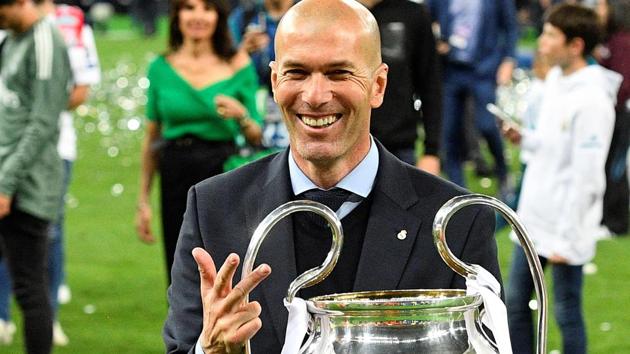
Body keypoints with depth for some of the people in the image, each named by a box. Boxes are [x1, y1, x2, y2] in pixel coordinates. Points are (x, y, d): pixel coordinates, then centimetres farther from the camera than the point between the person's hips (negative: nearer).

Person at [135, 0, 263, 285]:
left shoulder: (238, 64, 2)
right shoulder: (161, 68, 5)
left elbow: (257, 138, 7)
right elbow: (151, 139, 10)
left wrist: (241, 115, -15)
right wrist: (143, 201, 8)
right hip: (175, 179, 2)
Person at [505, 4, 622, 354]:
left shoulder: (592, 100, -21)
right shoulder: (554, 79, 5)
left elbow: (586, 177, -21)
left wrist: (565, 239, -19)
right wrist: (525, 138, -1)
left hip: (563, 231, -9)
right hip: (533, 219, 9)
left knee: (567, 312, 4)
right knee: (515, 302, 15)